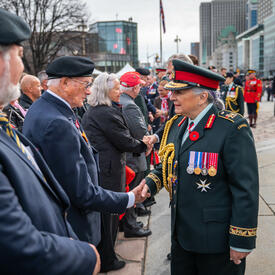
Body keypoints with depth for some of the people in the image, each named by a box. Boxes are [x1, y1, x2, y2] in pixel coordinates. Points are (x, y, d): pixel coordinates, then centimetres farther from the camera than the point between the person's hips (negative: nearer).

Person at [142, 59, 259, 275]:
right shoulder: (176, 125, 6)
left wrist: (242, 241, -17)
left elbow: (246, 189, -19)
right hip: (181, 234, 7)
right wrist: (149, 184, -2)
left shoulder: (233, 129, -19)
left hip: (216, 241, -7)